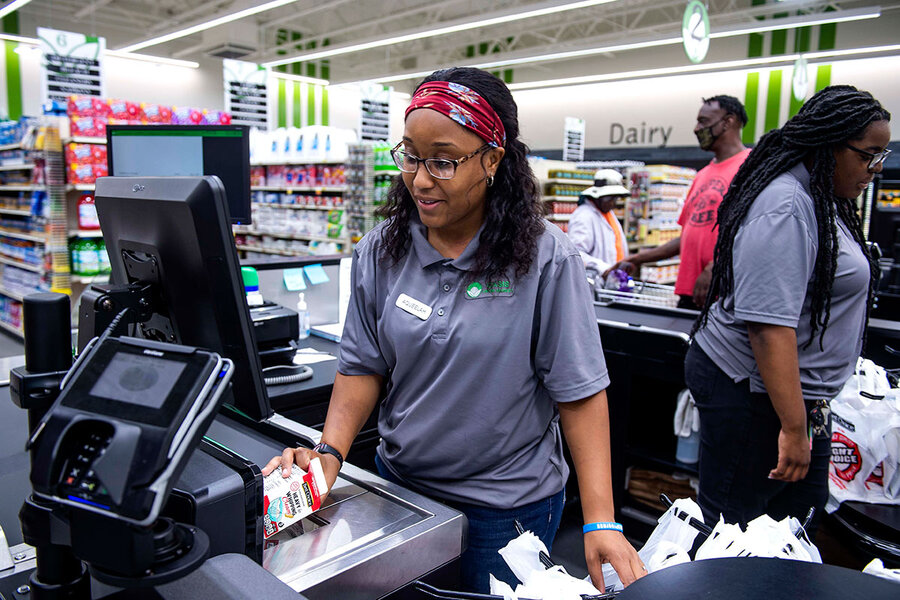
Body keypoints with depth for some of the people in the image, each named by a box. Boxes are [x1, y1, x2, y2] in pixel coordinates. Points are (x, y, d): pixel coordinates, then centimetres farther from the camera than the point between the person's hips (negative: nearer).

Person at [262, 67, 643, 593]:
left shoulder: (546, 260, -18)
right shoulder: (380, 253, -6)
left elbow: (579, 391, -16)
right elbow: (364, 366, -1)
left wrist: (601, 522, -18)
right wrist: (330, 452, -15)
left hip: (508, 500, -3)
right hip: (400, 482, 4)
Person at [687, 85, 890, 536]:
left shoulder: (823, 200, 13)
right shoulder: (785, 207, -21)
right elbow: (769, 324, -27)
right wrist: (793, 426, -26)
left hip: (796, 387, 10)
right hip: (750, 392, -10)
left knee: (799, 520, 20)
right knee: (729, 523, 4)